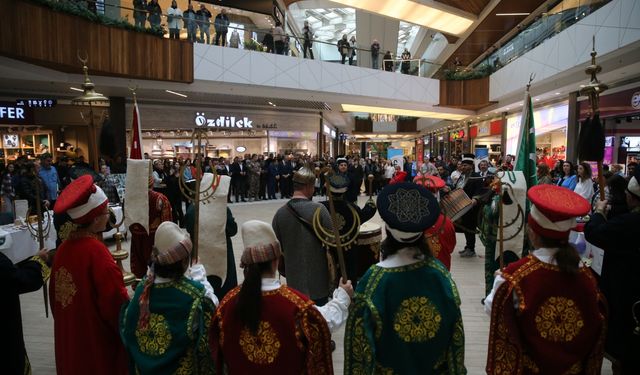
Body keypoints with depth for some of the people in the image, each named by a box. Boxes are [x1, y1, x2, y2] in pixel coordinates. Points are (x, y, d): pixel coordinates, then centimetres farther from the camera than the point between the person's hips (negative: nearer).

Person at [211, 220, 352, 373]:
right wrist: (342, 295, 3)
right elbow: (328, 321, -12)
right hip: (289, 369, -2)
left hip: (240, 370, 3)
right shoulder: (294, 301, -27)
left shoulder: (230, 301, -19)